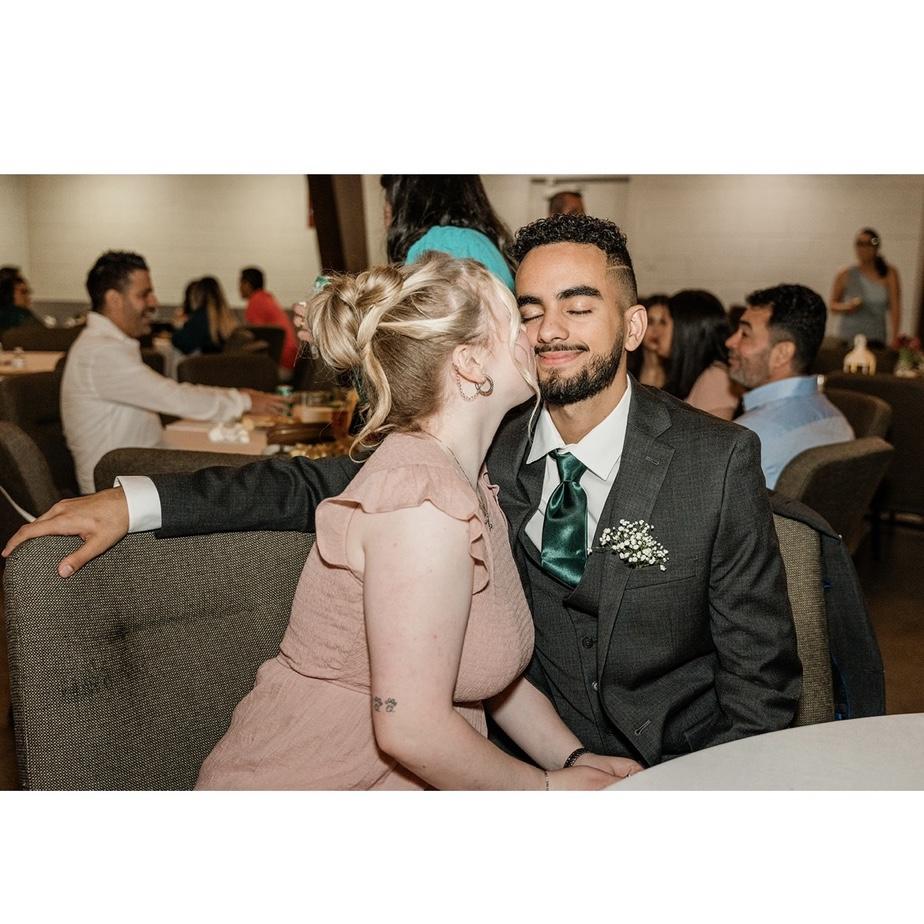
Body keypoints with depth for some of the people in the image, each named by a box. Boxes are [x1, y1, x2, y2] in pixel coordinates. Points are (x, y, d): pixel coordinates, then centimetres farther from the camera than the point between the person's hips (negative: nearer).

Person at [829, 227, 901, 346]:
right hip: (844, 338, 0)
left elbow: (895, 308, -4)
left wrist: (895, 339, -11)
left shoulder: (889, 274, 0)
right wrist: (846, 307, -14)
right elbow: (833, 305, 8)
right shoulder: (845, 275, -1)